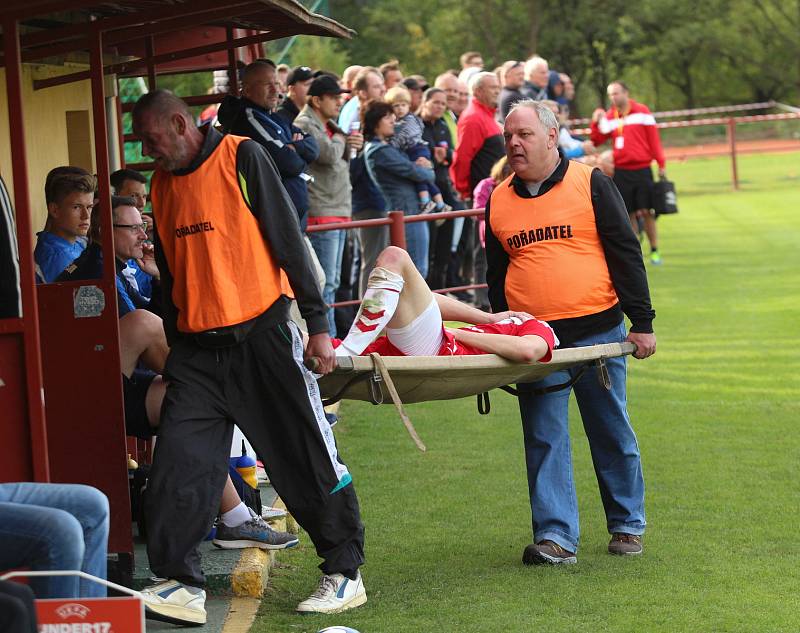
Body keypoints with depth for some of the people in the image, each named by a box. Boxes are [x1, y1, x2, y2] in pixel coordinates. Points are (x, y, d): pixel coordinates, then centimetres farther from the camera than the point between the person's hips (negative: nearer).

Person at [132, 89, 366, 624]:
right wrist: (175, 346, 19)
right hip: (196, 347, 5)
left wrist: (317, 322, -10)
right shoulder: (162, 185, 12)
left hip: (261, 334, -5)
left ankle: (345, 573, 13)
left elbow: (288, 238, -7)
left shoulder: (242, 158, -6)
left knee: (308, 460, 1)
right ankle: (181, 585, -1)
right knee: (177, 468, -5)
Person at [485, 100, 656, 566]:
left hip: (596, 330, -2)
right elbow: (497, 276, 19)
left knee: (612, 432, 7)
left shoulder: (590, 183, 0)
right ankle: (555, 536, -2)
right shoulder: (499, 201, 10)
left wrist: (642, 322, -5)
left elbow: (626, 253, 0)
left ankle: (627, 525, 21)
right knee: (544, 439, -2)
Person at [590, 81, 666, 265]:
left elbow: (653, 138, 0)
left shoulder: (642, 111, 1)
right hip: (621, 171, 2)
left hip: (642, 169, -2)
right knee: (629, 214, 4)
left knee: (647, 211, -3)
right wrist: (596, 122, -10)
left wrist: (661, 164, -3)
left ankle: (654, 250, 7)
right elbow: (597, 141, 5)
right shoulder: (608, 117, 7)